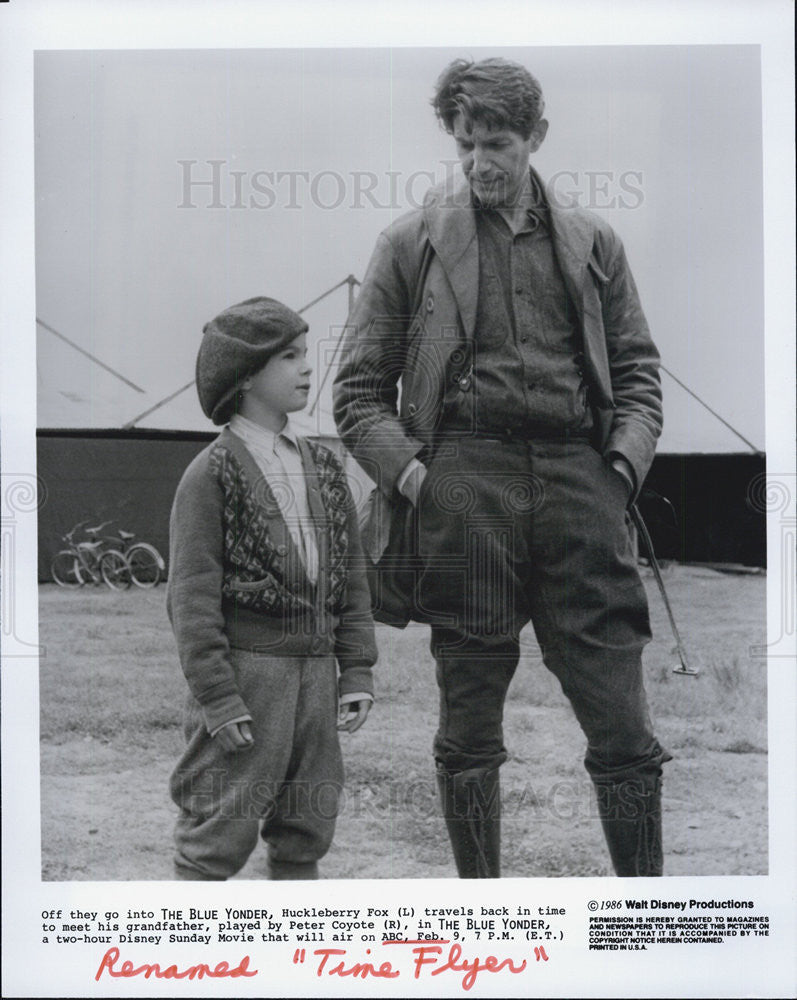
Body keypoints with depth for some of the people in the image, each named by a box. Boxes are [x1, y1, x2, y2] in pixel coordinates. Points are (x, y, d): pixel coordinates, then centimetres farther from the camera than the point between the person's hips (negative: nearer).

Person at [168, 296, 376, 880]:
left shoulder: (323, 467, 11)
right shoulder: (213, 473, -7)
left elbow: (352, 579, 14)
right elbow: (193, 597, -11)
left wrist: (357, 672, 7)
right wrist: (217, 696, -15)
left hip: (315, 667, 6)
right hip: (247, 665, -6)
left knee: (309, 818, 13)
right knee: (221, 829, -2)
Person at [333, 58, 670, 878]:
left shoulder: (592, 244, 16)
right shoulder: (413, 244, 9)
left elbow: (638, 371, 17)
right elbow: (359, 390, 9)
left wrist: (624, 465, 0)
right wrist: (408, 473, -5)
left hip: (577, 484, 2)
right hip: (463, 483, -1)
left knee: (624, 730, -1)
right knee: (468, 731, 5)